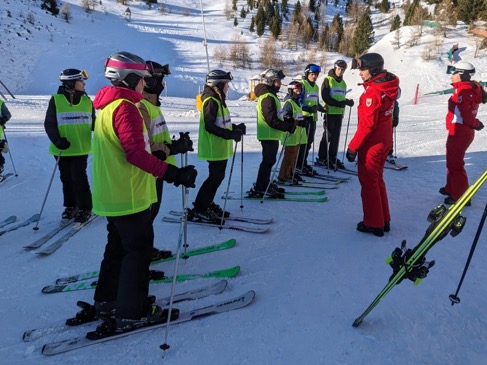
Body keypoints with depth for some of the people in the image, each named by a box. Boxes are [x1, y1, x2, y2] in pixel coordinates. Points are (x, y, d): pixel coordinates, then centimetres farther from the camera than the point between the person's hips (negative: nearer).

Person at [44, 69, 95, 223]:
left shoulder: (87, 101, 4)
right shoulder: (56, 100, -5)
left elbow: (92, 123, 8)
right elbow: (49, 124, -5)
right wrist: (57, 140, -20)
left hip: (80, 148, 0)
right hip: (62, 149, 0)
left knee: (79, 178, -5)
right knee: (66, 178, 10)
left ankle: (85, 208, 7)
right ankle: (70, 206, 27)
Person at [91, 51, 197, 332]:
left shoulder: (109, 105, 14)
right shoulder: (125, 108, -17)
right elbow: (136, 153, -26)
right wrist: (172, 173, -28)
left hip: (111, 194, 10)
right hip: (129, 195, -10)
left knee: (118, 247, 20)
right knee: (139, 250, 1)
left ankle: (107, 301, 34)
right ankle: (131, 313, 11)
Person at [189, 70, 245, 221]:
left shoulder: (218, 100, 15)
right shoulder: (211, 101, -16)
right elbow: (210, 126, -23)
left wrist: (235, 128, 9)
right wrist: (230, 134, -26)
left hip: (220, 147, 10)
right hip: (214, 147, -10)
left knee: (218, 176, 15)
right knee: (215, 177, -6)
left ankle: (207, 204, 28)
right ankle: (198, 210, 2)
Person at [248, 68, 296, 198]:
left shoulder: (270, 95, 17)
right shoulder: (268, 97, -17)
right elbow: (272, 120, -23)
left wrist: (288, 122, 11)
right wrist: (288, 126, -20)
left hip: (271, 135, 10)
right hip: (269, 135, -10)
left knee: (269, 160, 17)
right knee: (268, 161, -6)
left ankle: (265, 185, 28)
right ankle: (260, 189, -1)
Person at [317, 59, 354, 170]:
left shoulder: (343, 83, 17)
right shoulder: (328, 80, -3)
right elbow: (325, 97, -12)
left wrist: (347, 102, -2)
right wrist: (339, 103, -20)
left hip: (339, 113, 6)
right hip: (329, 112, -6)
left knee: (336, 137, 7)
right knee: (328, 136, -6)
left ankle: (332, 158, 14)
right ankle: (321, 158, 3)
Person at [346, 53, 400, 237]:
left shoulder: (373, 91, -21)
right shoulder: (388, 85, 6)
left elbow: (367, 124, -23)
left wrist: (353, 146, -19)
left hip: (371, 144, -9)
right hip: (384, 141, 9)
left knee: (368, 183, 4)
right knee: (377, 180, 20)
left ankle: (373, 224, 15)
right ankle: (384, 220, 29)